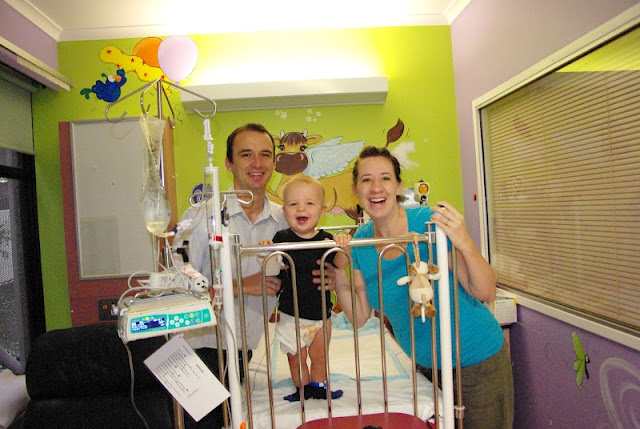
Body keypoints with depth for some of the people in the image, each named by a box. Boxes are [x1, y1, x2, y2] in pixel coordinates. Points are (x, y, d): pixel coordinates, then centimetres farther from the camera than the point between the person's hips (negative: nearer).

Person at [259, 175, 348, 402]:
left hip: (320, 313, 1)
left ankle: (319, 387, 39)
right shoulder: (281, 238, -11)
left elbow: (340, 265, -16)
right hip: (291, 313, 0)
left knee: (319, 357, 17)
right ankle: (303, 389, 36)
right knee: (296, 358, 14)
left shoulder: (326, 239, -10)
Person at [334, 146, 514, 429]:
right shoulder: (361, 240, -7)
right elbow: (360, 316, -4)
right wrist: (340, 280, -20)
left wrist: (465, 244, -37)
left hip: (477, 362, -4)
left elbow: (485, 293, -21)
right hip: (426, 364, 4)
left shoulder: (431, 222, -22)